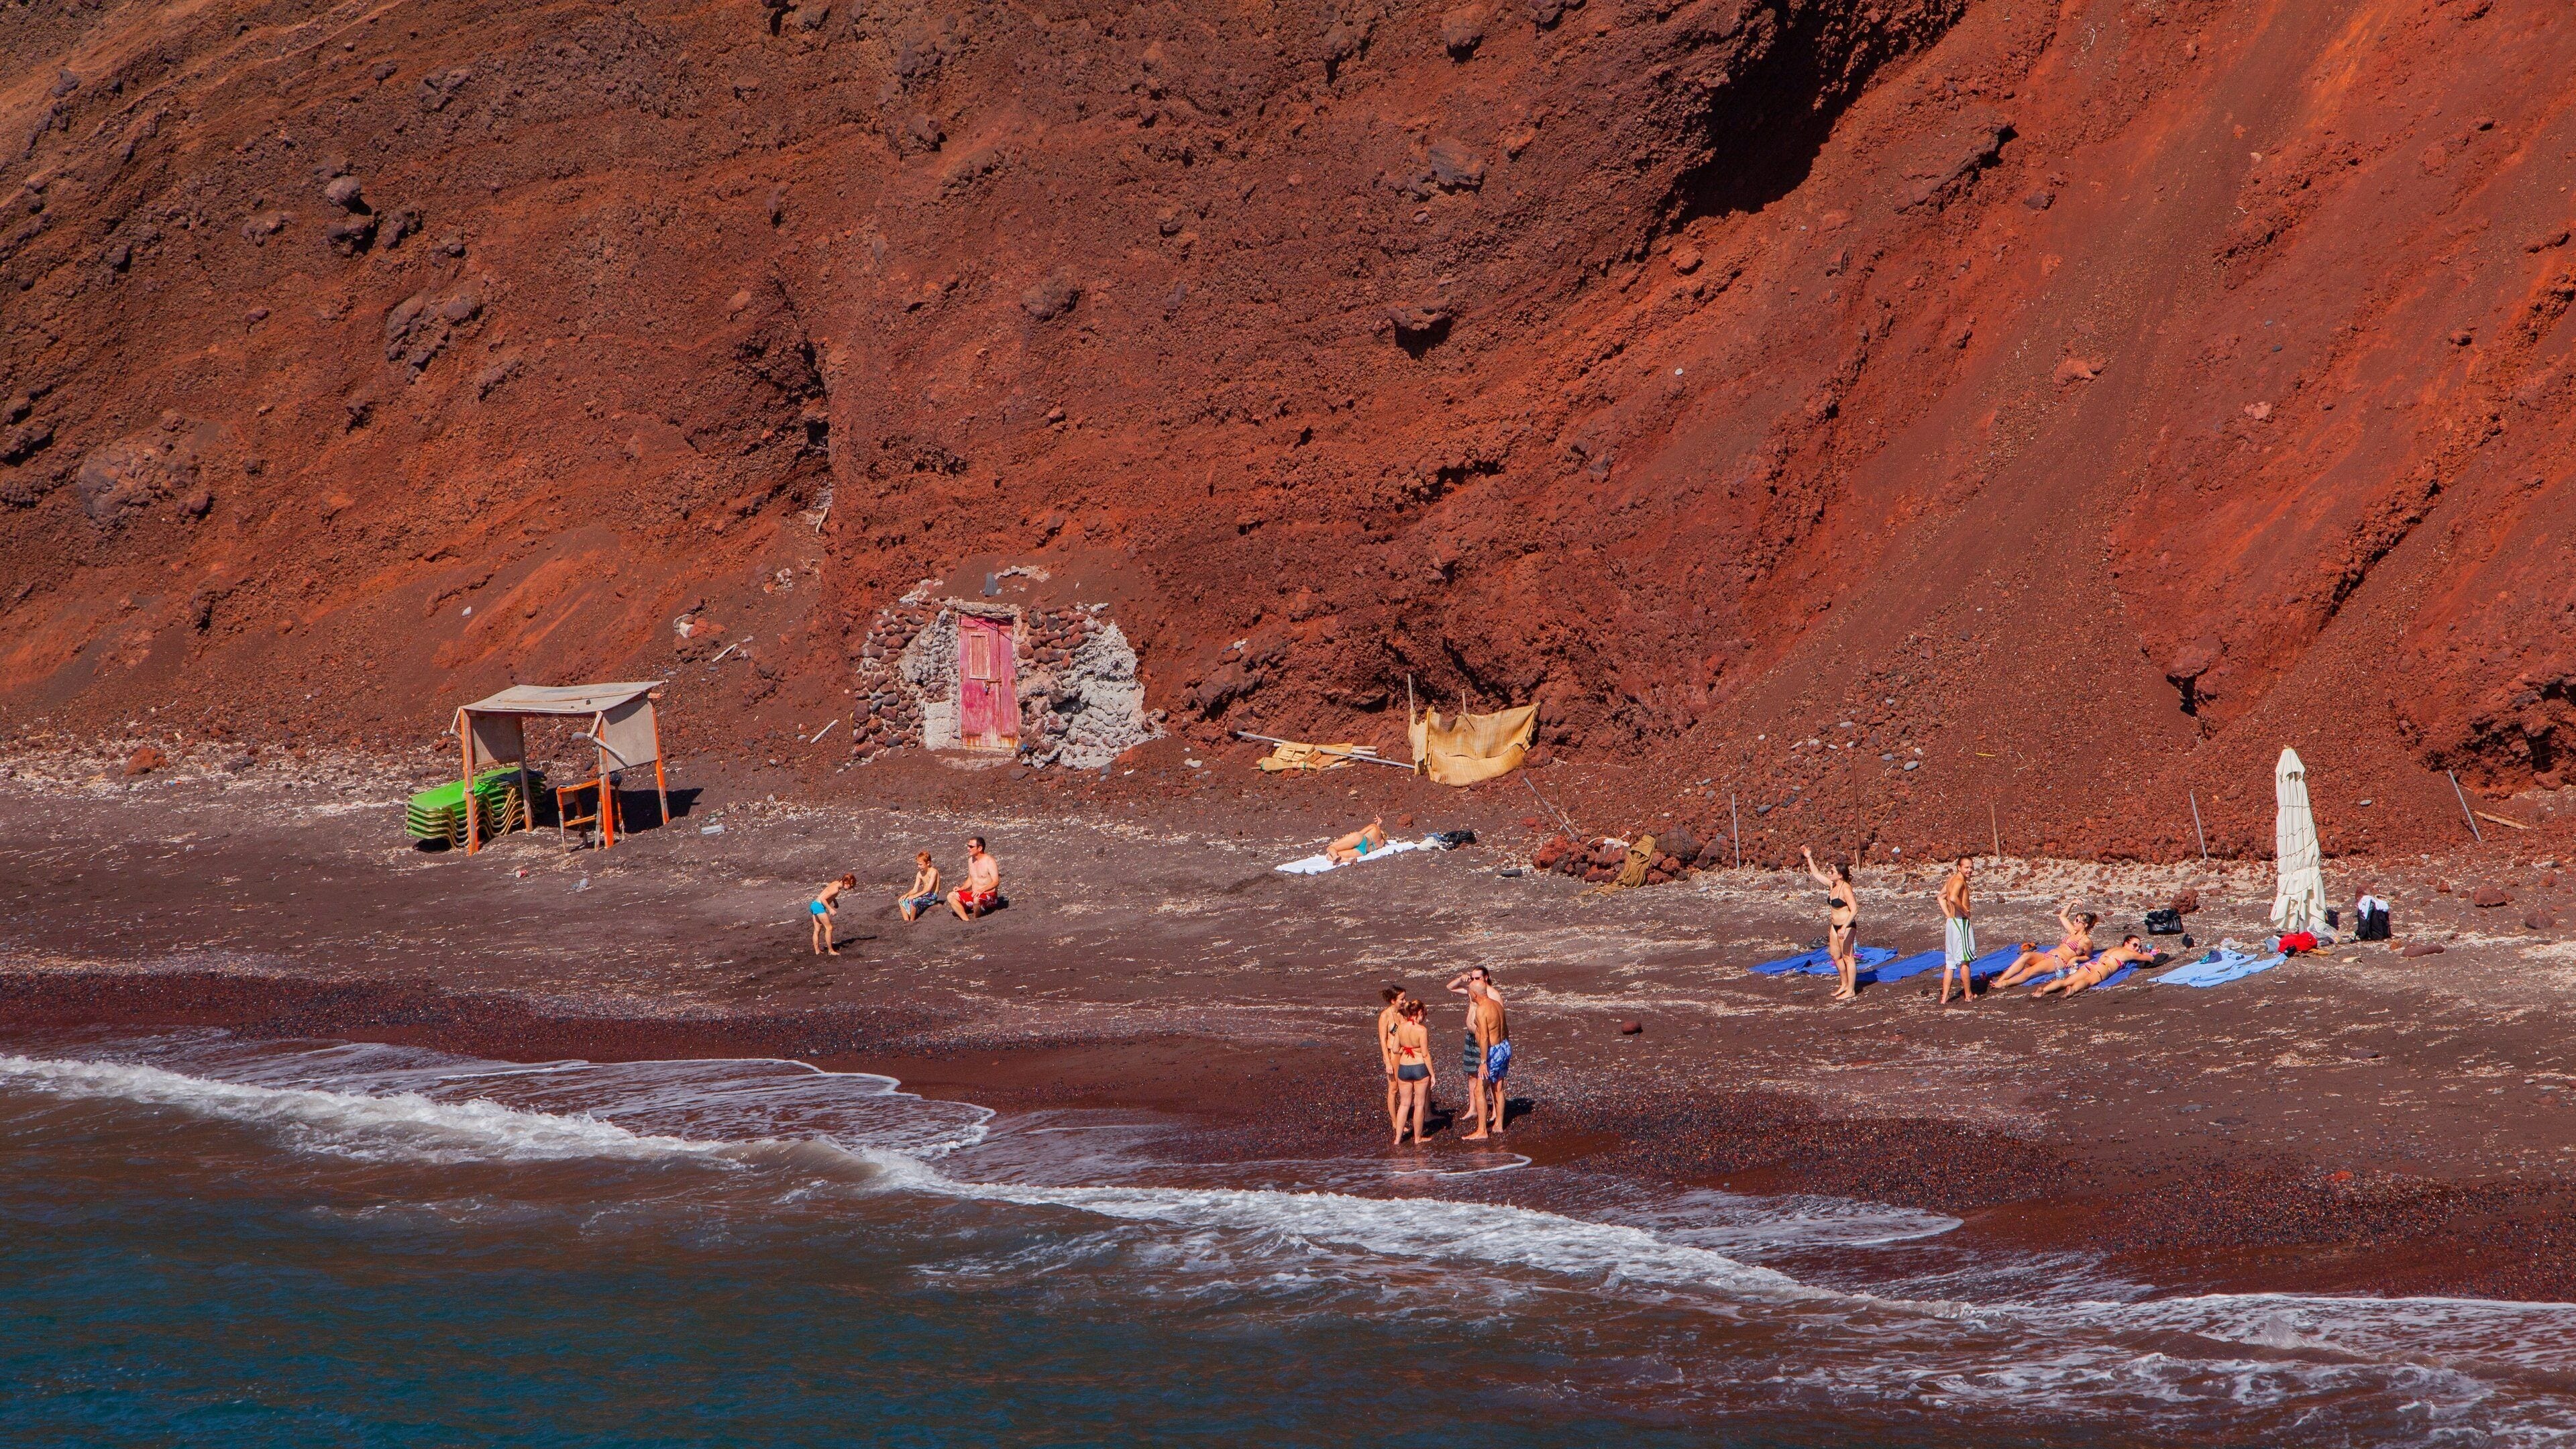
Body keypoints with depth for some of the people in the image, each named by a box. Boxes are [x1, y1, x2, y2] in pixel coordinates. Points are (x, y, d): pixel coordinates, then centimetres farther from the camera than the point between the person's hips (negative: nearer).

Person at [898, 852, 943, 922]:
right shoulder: (920, 874, 9)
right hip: (924, 895, 8)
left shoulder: (933, 872, -14)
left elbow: (929, 889, -22)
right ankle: (906, 921, -9)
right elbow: (915, 890, 7)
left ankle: (912, 921, -15)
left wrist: (915, 896, -27)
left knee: (913, 901, -33)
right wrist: (907, 895, -13)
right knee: (901, 901, -5)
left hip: (932, 896, -8)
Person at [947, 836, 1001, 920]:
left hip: (989, 895, -8)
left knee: (977, 899, -41)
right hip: (974, 894, 8)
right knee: (951, 896, -10)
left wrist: (982, 890, -35)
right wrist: (961, 888, 4)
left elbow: (996, 882, -20)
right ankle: (967, 921, -22)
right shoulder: (971, 860, 12)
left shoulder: (989, 861, -12)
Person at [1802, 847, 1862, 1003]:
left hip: (1847, 927, -10)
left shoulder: (1846, 888, -20)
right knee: (1835, 955, 16)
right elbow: (1817, 874, 21)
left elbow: (1854, 910, -25)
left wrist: (1844, 927, -30)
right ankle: (1845, 985, 30)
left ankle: (1851, 991, 1)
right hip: (1835, 926, 10)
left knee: (1848, 957, -4)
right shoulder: (1832, 885, 7)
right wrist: (1809, 858, 19)